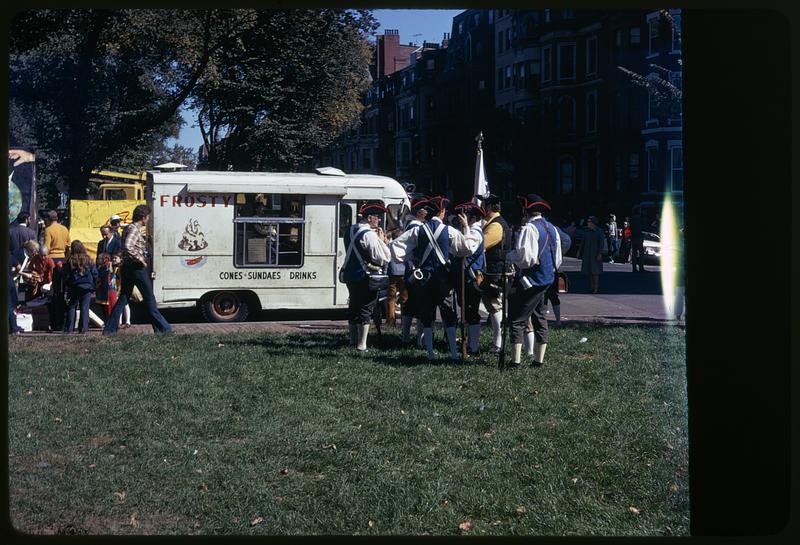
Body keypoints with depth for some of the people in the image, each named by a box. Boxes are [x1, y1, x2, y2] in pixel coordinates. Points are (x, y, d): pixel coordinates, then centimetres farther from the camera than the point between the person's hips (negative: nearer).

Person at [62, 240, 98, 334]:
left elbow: (65, 277, 2)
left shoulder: (69, 261, -4)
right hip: (87, 287, 0)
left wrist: (67, 287, 14)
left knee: (72, 307, 10)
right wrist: (94, 287, 11)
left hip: (74, 288, 0)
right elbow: (95, 274, 2)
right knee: (84, 308, 1)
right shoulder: (88, 260, -3)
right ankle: (84, 328, -4)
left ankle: (69, 328, 6)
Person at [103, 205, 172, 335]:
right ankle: (161, 327, 6)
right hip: (137, 267, -9)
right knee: (149, 299, -1)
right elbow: (127, 246, -30)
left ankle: (109, 328, 6)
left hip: (126, 267, 9)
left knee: (123, 298, 10)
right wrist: (141, 259, -23)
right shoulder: (134, 229, -16)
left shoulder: (128, 228, 14)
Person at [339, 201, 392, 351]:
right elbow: (384, 259, -20)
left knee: (353, 306, 17)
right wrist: (382, 240, -10)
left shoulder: (350, 231, 8)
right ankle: (361, 344, -1)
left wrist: (379, 240, 9)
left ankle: (353, 340, 28)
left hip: (350, 275, 8)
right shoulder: (370, 235, -19)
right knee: (366, 308, -2)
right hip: (366, 277, -8)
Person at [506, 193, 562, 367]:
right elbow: (558, 259, 15)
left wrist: (508, 256, -5)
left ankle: (516, 360, -10)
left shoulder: (529, 229, -16)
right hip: (546, 279, 9)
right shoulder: (552, 228, 12)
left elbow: (524, 258, -21)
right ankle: (539, 359, 16)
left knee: (518, 319, -5)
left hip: (529, 280, -9)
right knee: (539, 318, 14)